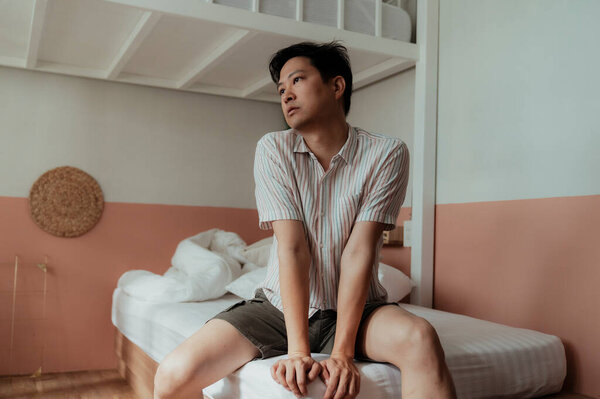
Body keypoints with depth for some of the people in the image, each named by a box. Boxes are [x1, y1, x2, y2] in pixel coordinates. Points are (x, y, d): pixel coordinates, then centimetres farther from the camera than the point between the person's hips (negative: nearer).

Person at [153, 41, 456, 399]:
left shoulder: (387, 153, -9)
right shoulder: (273, 149, -5)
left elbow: (359, 252, -16)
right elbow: (292, 248, -14)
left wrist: (342, 352, -23)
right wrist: (297, 349, -20)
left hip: (354, 307, -1)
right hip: (281, 305, 2)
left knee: (420, 339, -35)